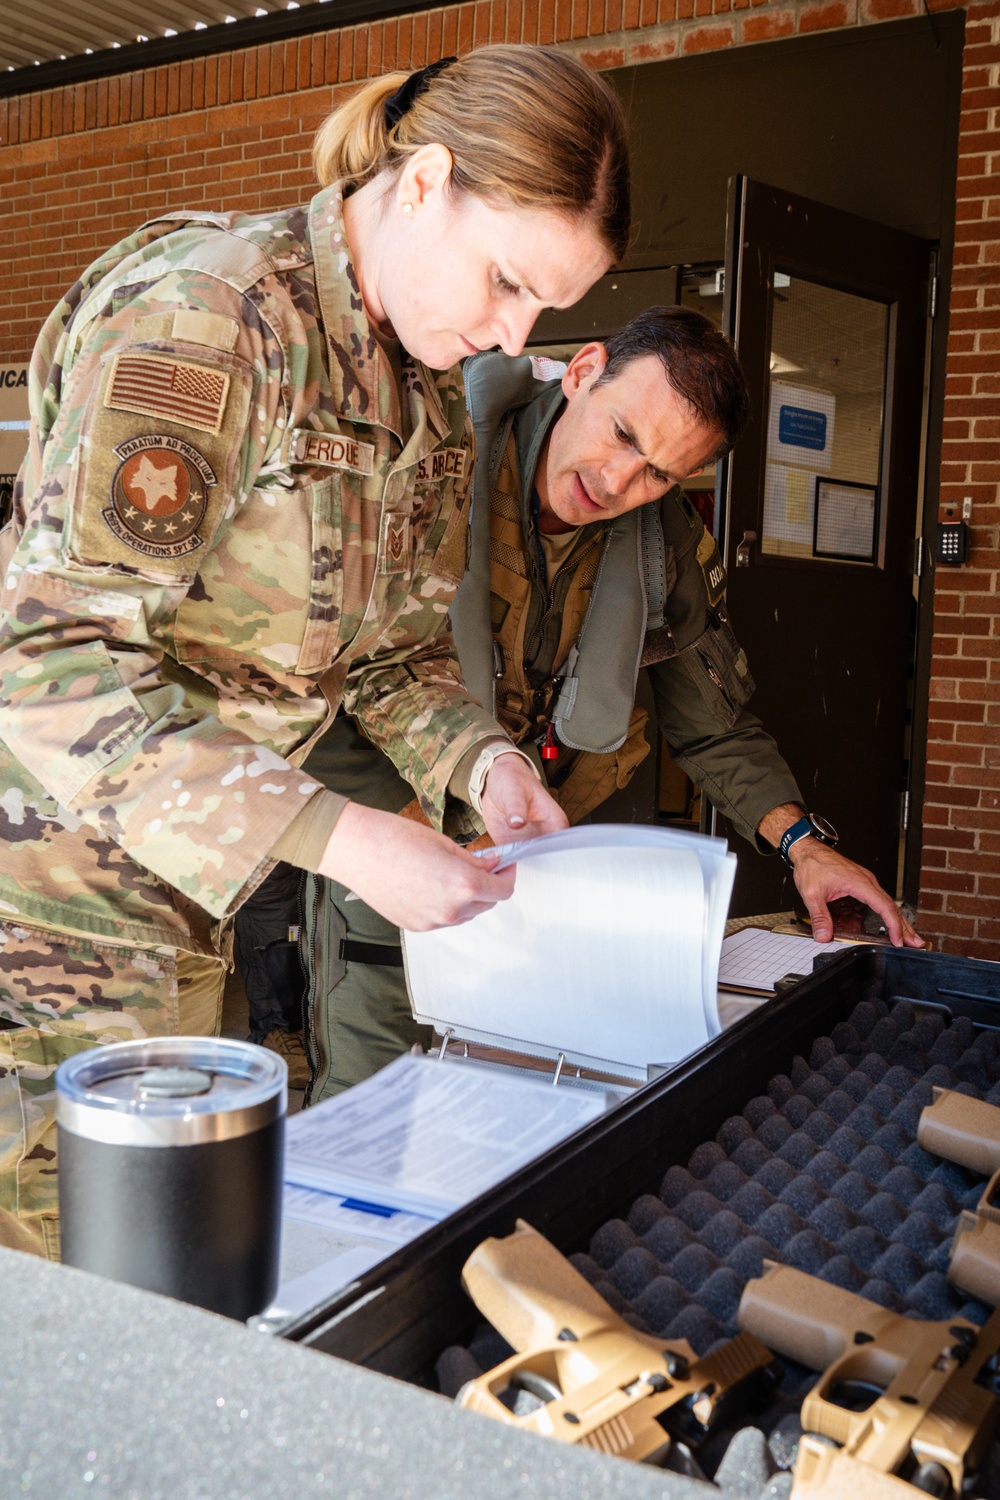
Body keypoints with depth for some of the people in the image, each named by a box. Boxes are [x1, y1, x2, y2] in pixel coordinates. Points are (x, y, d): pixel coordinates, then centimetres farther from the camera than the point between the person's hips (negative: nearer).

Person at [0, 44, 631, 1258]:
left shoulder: (425, 398, 8)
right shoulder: (203, 309, -19)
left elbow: (390, 642, 17)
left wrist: (475, 755, -4)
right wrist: (341, 839, -29)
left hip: (183, 909, 8)